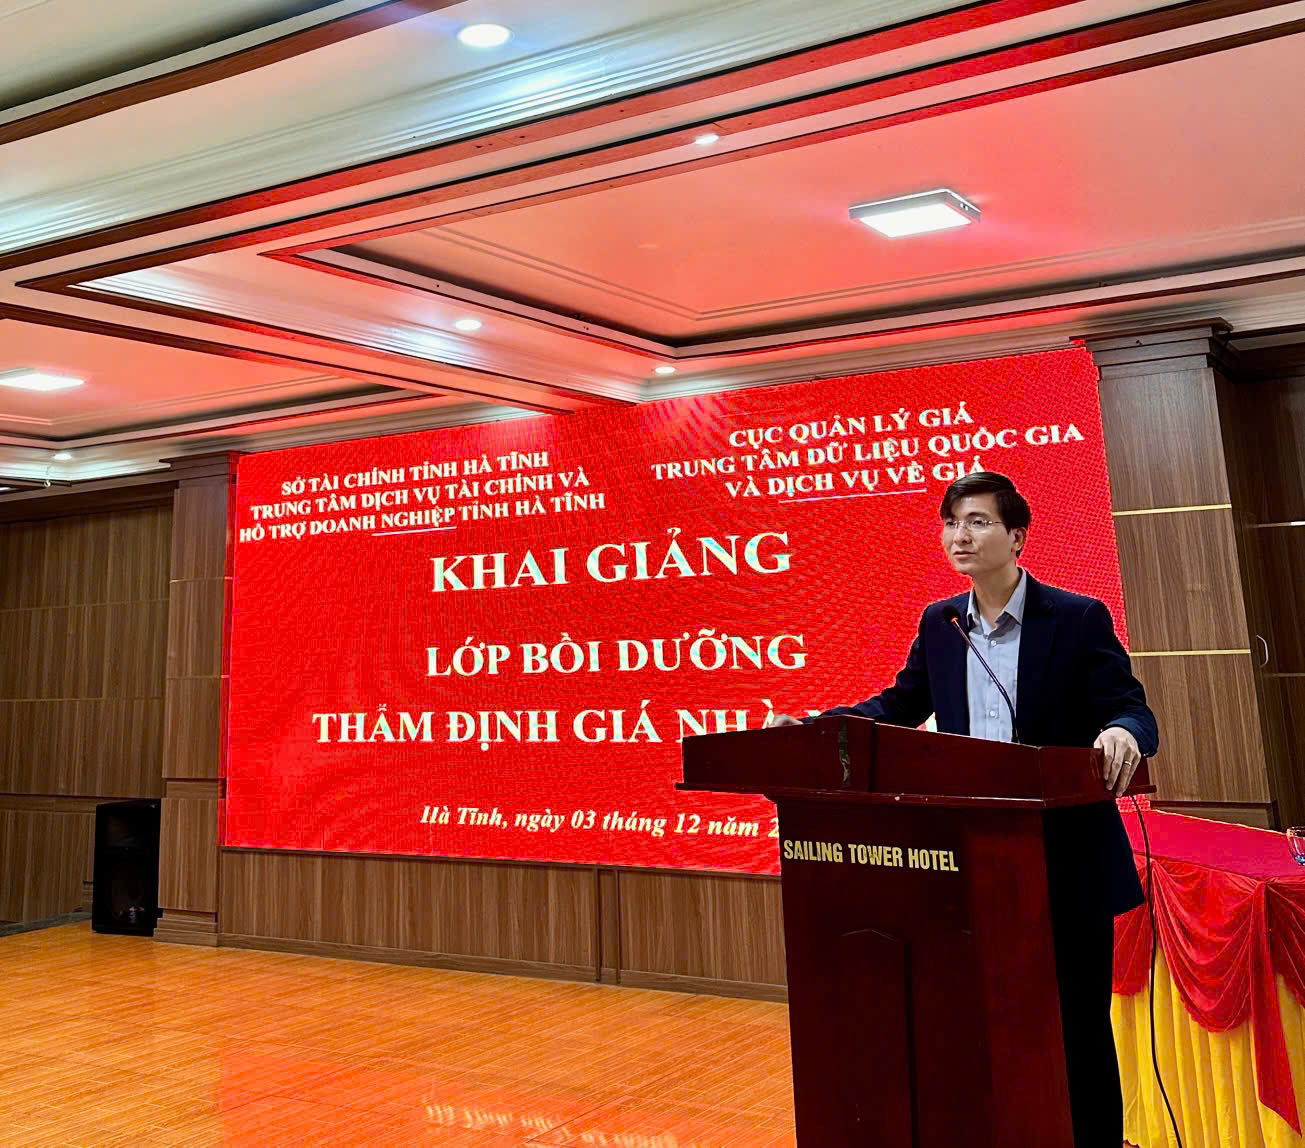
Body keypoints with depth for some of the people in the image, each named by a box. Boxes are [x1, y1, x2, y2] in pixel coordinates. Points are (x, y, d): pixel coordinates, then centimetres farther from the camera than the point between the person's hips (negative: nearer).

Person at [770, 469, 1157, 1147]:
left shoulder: (1080, 618, -6)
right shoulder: (938, 623, 7)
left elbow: (1134, 713, -10)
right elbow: (899, 705, 13)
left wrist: (1121, 732, -34)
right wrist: (815, 727, -1)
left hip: (1066, 863, -4)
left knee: (1078, 1023, 9)